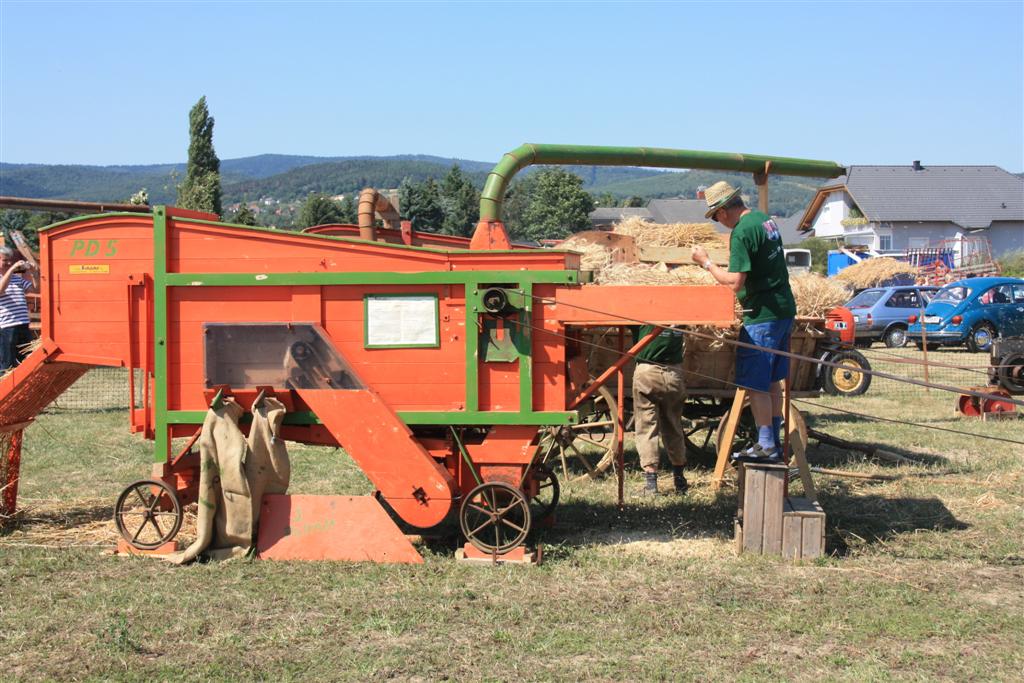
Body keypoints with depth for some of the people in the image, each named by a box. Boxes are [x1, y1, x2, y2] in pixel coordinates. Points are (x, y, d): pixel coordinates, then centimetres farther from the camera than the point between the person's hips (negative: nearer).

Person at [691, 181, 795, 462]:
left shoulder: (742, 232, -18)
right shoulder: (766, 220, 11)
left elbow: (735, 282, -20)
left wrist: (706, 263, -9)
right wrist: (734, 254, 19)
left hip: (763, 315, -9)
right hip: (784, 309, 9)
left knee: (755, 384, -2)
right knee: (772, 381, 15)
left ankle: (766, 446, 2)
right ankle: (775, 443, 21)